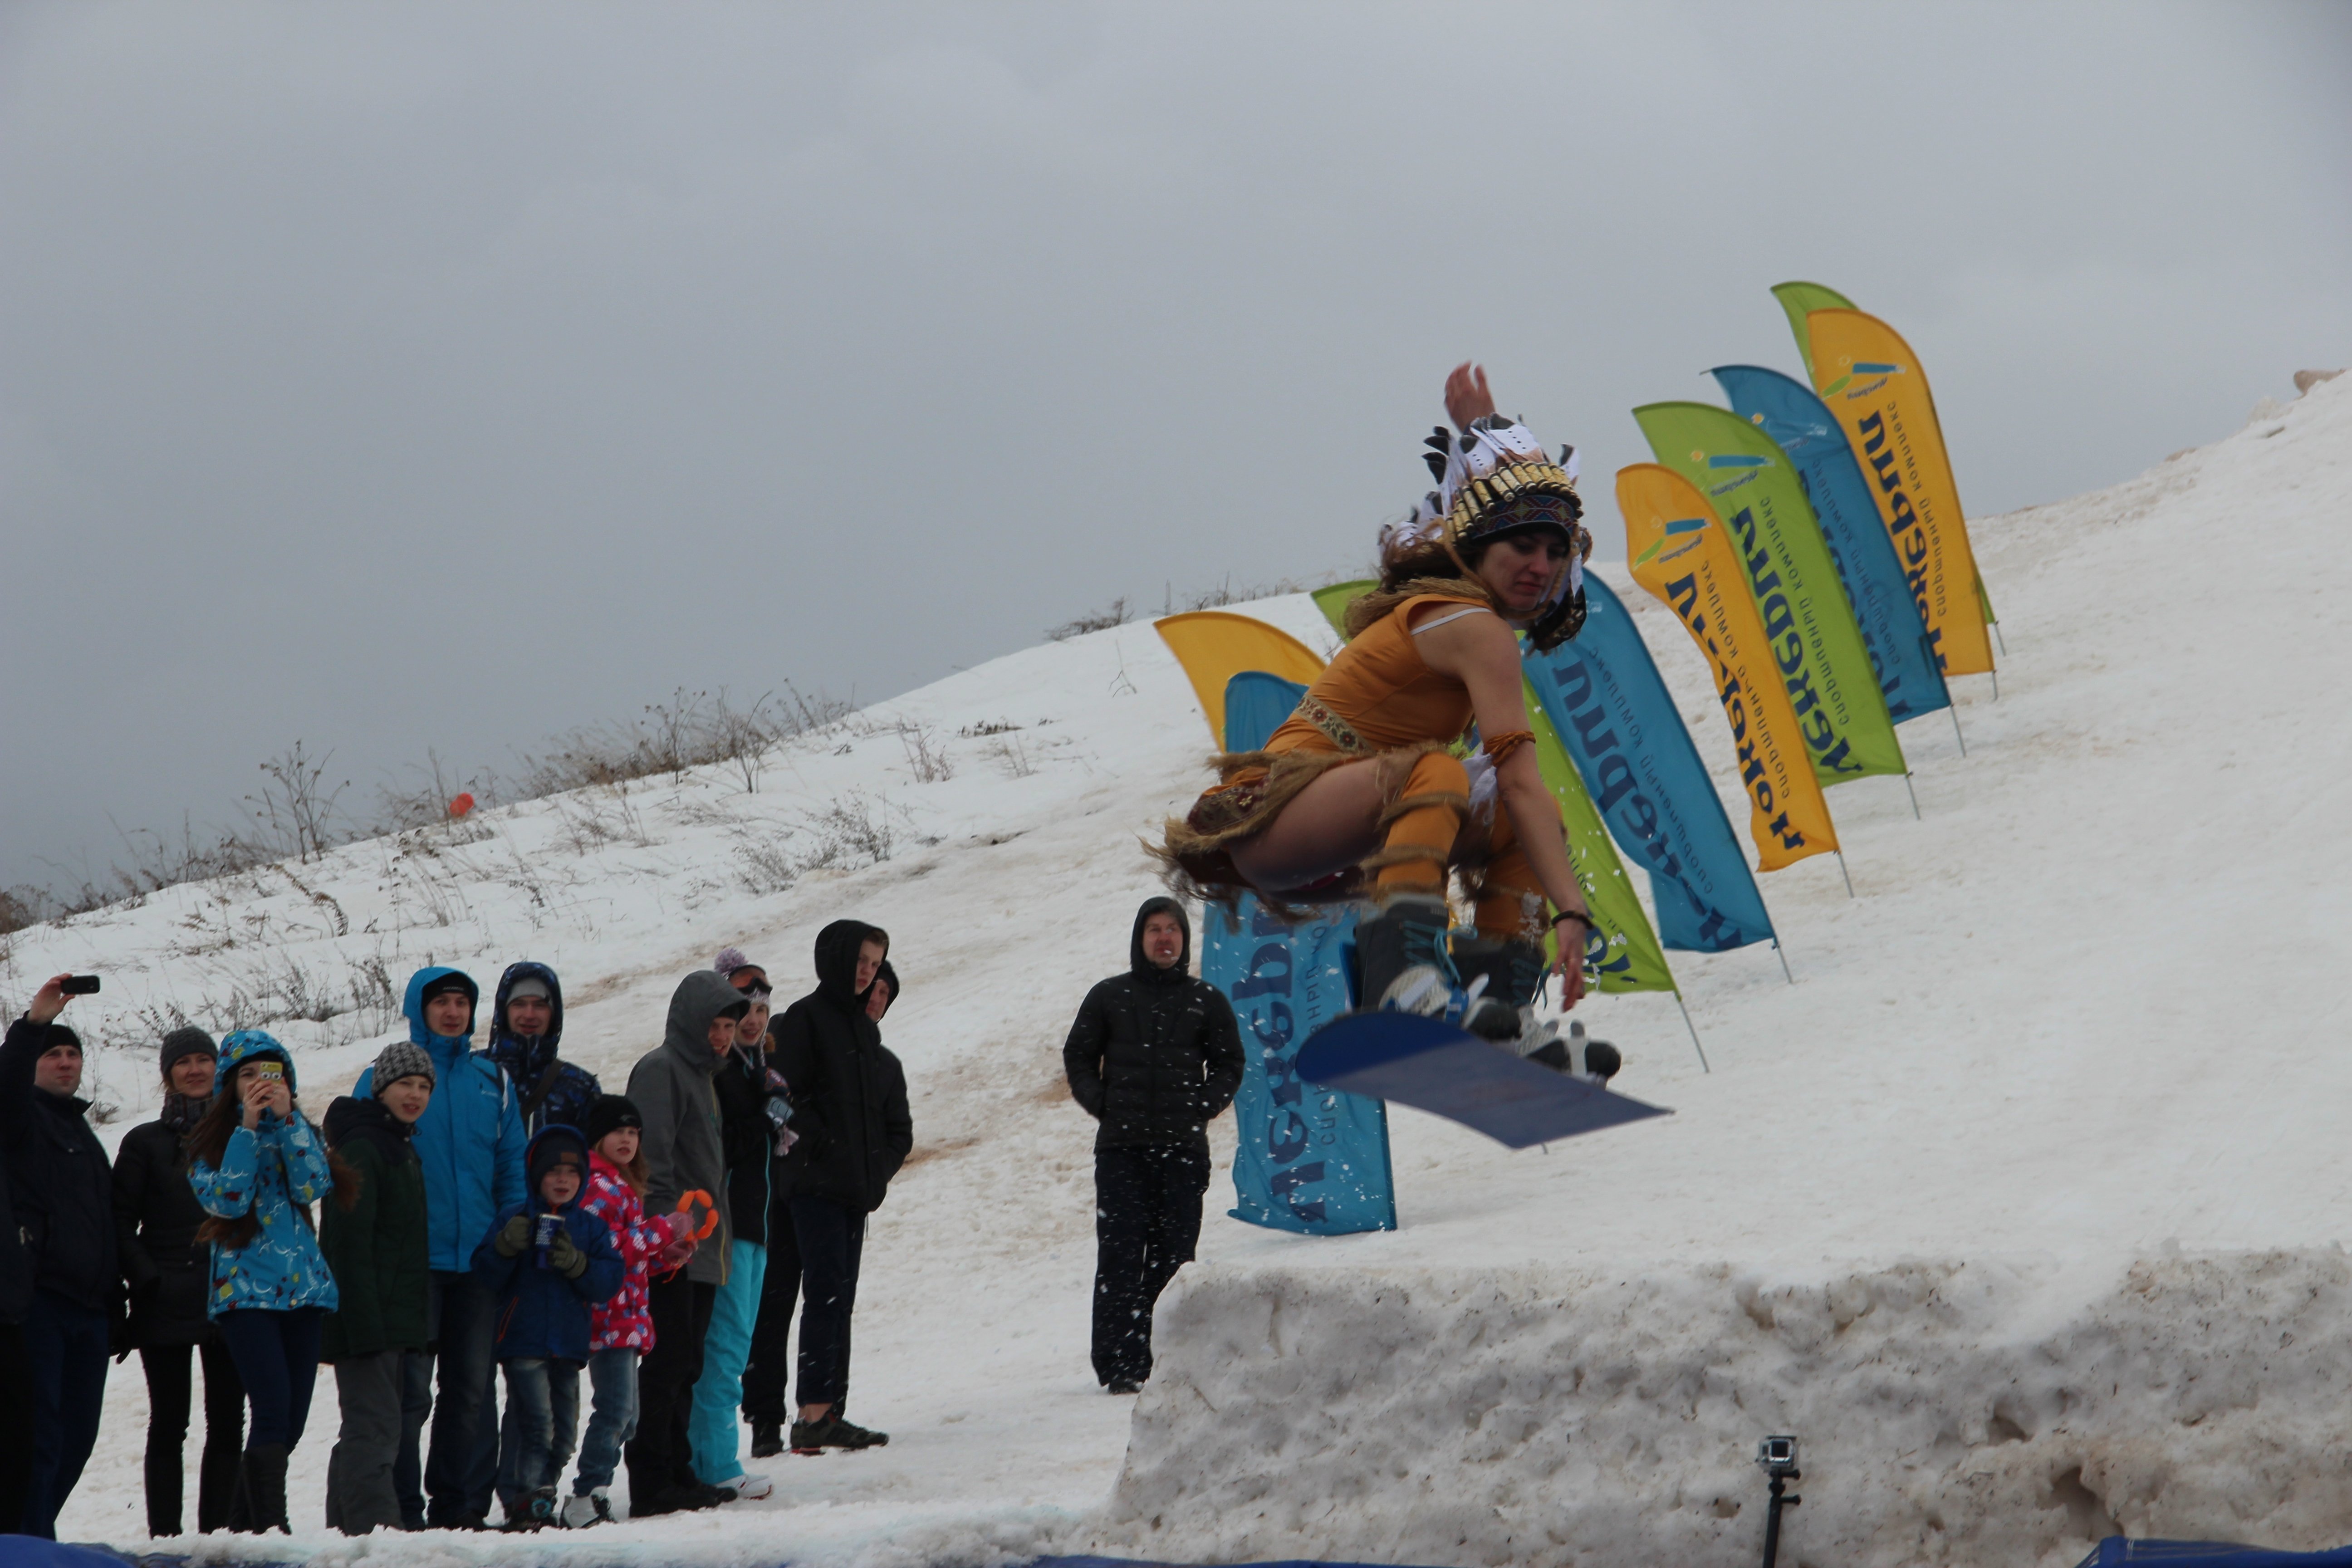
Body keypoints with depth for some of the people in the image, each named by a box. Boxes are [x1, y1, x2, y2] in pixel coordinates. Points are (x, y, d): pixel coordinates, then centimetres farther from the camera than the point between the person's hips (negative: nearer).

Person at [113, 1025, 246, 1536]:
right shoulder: (146, 1143, 7)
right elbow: (121, 1221, 3)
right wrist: (147, 1281, -10)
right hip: (167, 1303, -2)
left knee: (227, 1423, 0)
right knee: (169, 1425, -2)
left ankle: (216, 1531, 3)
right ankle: (164, 1535, -2)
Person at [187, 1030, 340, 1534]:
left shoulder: (299, 1129, 13)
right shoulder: (213, 1137, 4)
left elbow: (313, 1186, -5)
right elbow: (226, 1199, -12)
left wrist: (286, 1120, -12)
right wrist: (248, 1128, -13)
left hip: (303, 1285, 4)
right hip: (246, 1289, -4)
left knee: (293, 1418, 5)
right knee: (274, 1408, -19)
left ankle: (243, 1512, 20)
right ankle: (270, 1523, -22)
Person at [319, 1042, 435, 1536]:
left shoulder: (402, 1148, 19)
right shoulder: (361, 1148, -12)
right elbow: (350, 1243, -19)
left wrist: (418, 1324, 22)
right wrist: (363, 1323, -25)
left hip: (396, 1321, 10)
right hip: (368, 1317, -10)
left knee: (369, 1429, 13)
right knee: (375, 1426, -15)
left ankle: (344, 1529, 18)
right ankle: (374, 1527, -21)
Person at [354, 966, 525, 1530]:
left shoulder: (493, 1081, 12)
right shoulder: (382, 1079, 1)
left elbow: (512, 1164, 16)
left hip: (478, 1258, 4)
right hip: (413, 1264, -4)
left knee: (473, 1388, 6)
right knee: (409, 1391, -6)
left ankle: (462, 1505, 13)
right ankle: (401, 1509, -2)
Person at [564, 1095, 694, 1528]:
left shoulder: (623, 1185, 23)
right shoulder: (599, 1185, -11)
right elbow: (604, 1248, -23)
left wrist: (666, 1255, 11)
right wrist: (663, 1230, -16)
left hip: (626, 1321, 11)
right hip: (608, 1318, -11)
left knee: (623, 1418, 13)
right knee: (615, 1410, -15)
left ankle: (593, 1496, 17)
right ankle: (587, 1500, -14)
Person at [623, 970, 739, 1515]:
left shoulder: (700, 1075, 21)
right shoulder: (661, 1071, -9)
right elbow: (651, 1161, -18)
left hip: (700, 1253, 10)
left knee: (684, 1368, 11)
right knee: (665, 1366, -10)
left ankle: (677, 1476, 16)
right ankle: (653, 1486, -10)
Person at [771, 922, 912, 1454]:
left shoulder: (865, 1030, 19)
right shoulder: (806, 1020, -4)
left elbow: (895, 1120, 21)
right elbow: (787, 1096, -15)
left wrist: (881, 1166, 7)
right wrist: (819, 1147, -15)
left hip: (857, 1189, 8)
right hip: (818, 1185, -8)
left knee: (840, 1300, 8)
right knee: (826, 1293, -14)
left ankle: (829, 1413, 10)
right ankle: (814, 1416, -17)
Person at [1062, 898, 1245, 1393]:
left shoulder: (1207, 1001, 10)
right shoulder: (1109, 997, 9)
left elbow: (1229, 1064, 16)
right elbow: (1078, 1057, 15)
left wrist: (1204, 1108, 1)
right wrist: (1102, 1105, 1)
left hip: (1183, 1149, 1)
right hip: (1121, 1148, -1)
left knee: (1174, 1258, -1)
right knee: (1120, 1256, -8)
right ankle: (1119, 1365, -10)